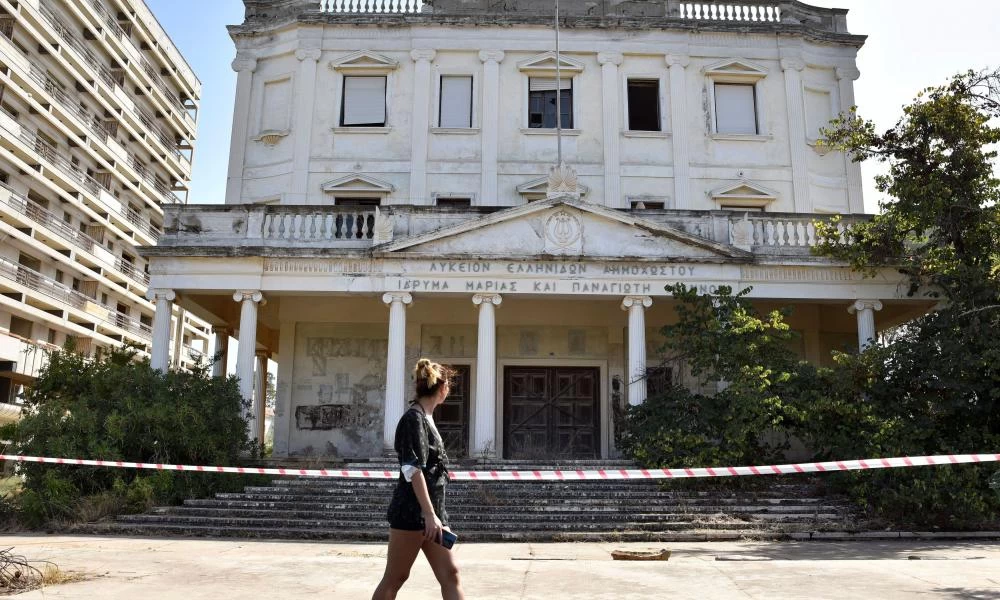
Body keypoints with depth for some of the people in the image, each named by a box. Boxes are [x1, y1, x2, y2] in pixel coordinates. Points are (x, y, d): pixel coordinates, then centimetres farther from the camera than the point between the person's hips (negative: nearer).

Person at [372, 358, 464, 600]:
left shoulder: (425, 418, 15)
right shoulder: (414, 418, -13)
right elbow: (412, 469, -21)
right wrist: (429, 514, -24)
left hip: (430, 511, 9)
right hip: (412, 513, -9)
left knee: (450, 574, 4)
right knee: (394, 578, 2)